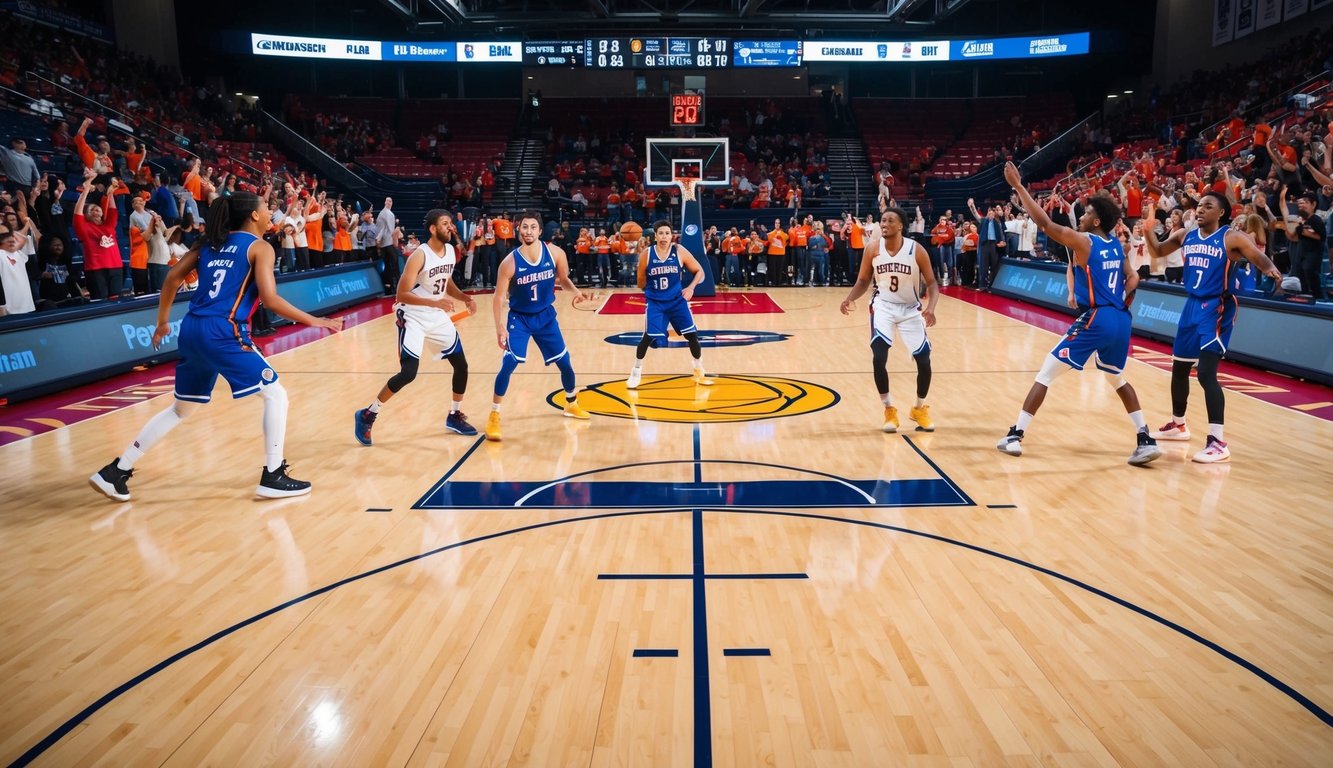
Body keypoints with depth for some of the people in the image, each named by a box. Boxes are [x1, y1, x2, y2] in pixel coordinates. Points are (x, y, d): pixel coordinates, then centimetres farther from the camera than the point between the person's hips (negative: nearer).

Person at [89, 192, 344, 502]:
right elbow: (270, 299, -11)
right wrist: (312, 321, -5)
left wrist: (163, 322, 22)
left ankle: (115, 471, 23)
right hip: (223, 333, -7)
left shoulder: (211, 242, 18)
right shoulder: (259, 247, -1)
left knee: (182, 408, 21)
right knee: (275, 395, 4)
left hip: (192, 329, 7)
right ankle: (273, 476, 3)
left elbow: (173, 277, 14)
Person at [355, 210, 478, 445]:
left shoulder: (451, 251, 2)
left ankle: (454, 417, 25)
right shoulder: (419, 256, -21)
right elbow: (401, 294, -24)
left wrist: (465, 298, 2)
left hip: (438, 317, 8)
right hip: (413, 318, -8)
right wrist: (434, 302, -34)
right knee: (408, 372, -16)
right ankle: (367, 415, 1)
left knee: (461, 365, 8)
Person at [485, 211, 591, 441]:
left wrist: (575, 291, -18)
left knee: (565, 362, 10)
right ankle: (494, 416, -5)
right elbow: (499, 297, -16)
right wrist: (499, 326, -27)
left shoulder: (555, 253, -13)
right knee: (508, 364, -18)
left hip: (546, 315, 3)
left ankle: (571, 404, 36)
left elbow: (563, 279, 4)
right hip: (519, 318, -3)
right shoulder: (510, 262, -20)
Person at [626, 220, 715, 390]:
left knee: (692, 335, 0)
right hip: (655, 302, -1)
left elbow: (699, 271, 1)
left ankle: (699, 373, 19)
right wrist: (651, 291, -6)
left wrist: (691, 288, -13)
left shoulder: (680, 252, -6)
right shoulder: (646, 254, -7)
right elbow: (641, 283, 5)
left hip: (677, 300, 2)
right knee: (648, 337, -11)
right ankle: (636, 371, 11)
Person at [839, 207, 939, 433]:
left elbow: (932, 283, -9)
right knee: (878, 358, -17)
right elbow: (863, 281, 1)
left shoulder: (916, 250, -14)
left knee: (924, 361, -2)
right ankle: (889, 409, 3)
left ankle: (920, 408, 23)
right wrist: (850, 298, -20)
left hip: (911, 309, 0)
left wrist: (931, 308, -27)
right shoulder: (872, 248, -10)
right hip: (883, 306, 0)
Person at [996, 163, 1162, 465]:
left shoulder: (1083, 241, -9)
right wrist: (1120, 307, 18)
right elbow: (1132, 278, 19)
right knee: (1118, 380, 26)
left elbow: (1044, 222, -14)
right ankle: (1146, 441, 22)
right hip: (1121, 321, 8)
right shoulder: (1116, 244, 13)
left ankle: (1015, 436, 0)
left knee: (1045, 373, 0)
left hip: (1095, 320, -8)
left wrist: (1018, 186, -11)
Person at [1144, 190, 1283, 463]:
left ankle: (1218, 443, -16)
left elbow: (1261, 258, -16)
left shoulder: (1233, 238, -10)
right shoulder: (1185, 236, 7)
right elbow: (1157, 252, 19)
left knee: (1206, 372, -18)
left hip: (1217, 308, -7)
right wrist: (1148, 227, 2)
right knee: (1179, 368, 18)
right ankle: (1177, 425, 37)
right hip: (1192, 306, 7)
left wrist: (1271, 269, -39)